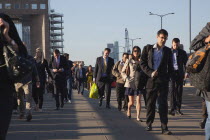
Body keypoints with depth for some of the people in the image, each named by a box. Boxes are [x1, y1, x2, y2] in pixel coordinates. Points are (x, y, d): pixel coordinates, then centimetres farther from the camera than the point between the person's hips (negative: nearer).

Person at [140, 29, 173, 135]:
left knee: (163, 104, -5)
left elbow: (170, 67, 15)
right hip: (151, 80, 0)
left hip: (163, 81, 0)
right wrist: (150, 73, -10)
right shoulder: (148, 48, 7)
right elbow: (142, 63, 3)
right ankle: (149, 124, 19)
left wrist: (167, 77, 3)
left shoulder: (168, 51, 11)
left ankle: (164, 127, -7)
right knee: (150, 103, 6)